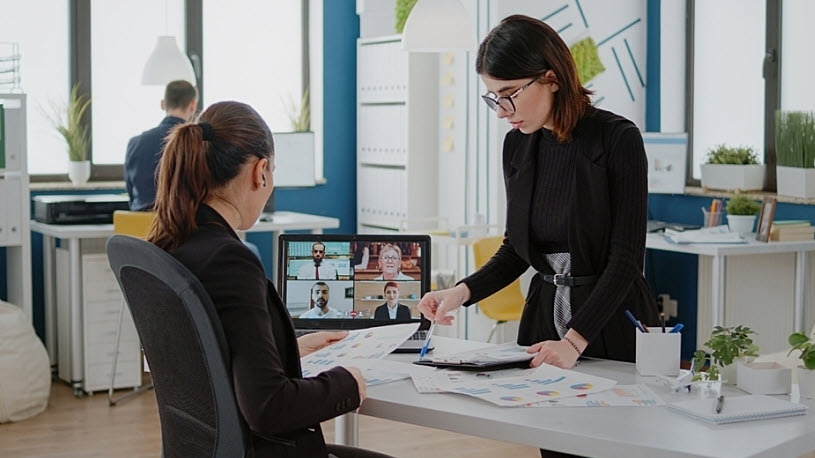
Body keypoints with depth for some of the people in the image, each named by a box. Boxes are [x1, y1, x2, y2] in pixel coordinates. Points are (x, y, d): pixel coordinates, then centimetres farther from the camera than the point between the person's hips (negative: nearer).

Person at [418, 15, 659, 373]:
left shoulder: (618, 139, -15)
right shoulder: (517, 145, 2)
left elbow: (626, 258, -18)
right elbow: (516, 248, 10)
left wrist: (575, 340, -26)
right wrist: (463, 291, -7)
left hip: (611, 322, -5)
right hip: (543, 313, 5)